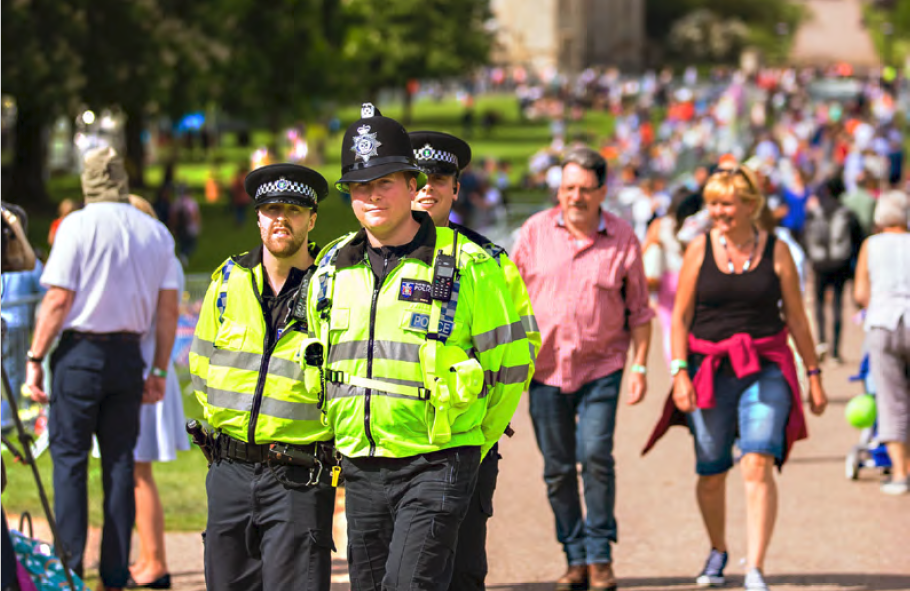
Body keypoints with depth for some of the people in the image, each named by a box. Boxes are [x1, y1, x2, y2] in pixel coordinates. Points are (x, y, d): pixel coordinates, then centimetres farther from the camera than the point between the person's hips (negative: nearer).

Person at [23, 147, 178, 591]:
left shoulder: (78, 225, -6)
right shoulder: (156, 233, 7)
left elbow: (58, 300, -10)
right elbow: (168, 309, 7)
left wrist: (35, 359, -4)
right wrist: (160, 371, 13)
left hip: (81, 351, -4)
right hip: (128, 354, 4)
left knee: (69, 459, 1)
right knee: (120, 462, 7)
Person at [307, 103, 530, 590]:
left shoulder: (466, 265, -6)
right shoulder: (332, 268, 9)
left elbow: (511, 362, 1)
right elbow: (318, 362, 24)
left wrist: (474, 441, 6)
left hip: (435, 467, -6)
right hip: (359, 469, 6)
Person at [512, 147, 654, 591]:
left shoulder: (622, 239, -2)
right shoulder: (535, 232, 1)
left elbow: (639, 309, 5)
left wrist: (640, 366, -1)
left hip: (601, 365, -2)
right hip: (546, 367, 2)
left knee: (596, 455, -15)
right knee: (557, 468, 4)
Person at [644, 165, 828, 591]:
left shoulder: (776, 251, 3)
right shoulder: (700, 249, 3)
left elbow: (796, 318, 10)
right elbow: (681, 317, 5)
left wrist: (814, 375, 10)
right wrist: (680, 372, -6)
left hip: (765, 368, -1)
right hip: (709, 369, 1)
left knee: (757, 464, -17)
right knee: (711, 473, 8)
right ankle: (717, 552, 35)